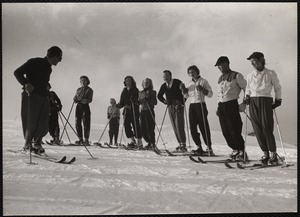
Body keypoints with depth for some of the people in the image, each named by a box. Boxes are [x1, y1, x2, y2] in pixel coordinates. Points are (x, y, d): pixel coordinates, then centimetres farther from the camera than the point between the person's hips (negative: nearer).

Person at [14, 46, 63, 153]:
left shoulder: (48, 68, 19)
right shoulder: (34, 62, -4)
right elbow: (17, 72, -8)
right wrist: (26, 83, -24)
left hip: (43, 97, 7)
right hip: (31, 95, -7)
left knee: (44, 124, 0)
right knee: (32, 123, -7)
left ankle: (37, 143, 16)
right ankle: (27, 144, 10)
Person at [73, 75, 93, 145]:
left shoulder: (89, 90, 4)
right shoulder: (78, 89, 19)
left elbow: (90, 100, -6)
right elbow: (75, 97, 16)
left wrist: (85, 100, -25)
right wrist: (75, 99, -7)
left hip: (85, 106, -5)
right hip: (78, 106, 5)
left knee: (86, 123, -9)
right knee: (78, 123, 0)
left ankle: (86, 140, -7)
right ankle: (80, 139, 8)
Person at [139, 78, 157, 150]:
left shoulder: (152, 92, 3)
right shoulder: (140, 93, 17)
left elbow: (155, 102, -6)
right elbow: (139, 102, 18)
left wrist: (149, 99, -20)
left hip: (150, 111, -5)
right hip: (142, 111, 5)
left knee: (150, 128, -11)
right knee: (143, 129, 3)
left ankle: (152, 144, -4)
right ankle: (149, 142, 17)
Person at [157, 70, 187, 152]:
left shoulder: (177, 83, -7)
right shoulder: (163, 86, 8)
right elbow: (159, 96, 23)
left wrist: (180, 103, -11)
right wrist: (164, 101, 5)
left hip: (179, 106, -6)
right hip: (170, 107, 6)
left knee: (179, 125, -14)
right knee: (174, 126, 4)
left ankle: (183, 144, -13)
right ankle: (180, 143, 10)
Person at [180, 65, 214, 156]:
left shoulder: (203, 81, 1)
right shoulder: (190, 83, 17)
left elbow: (210, 94, -6)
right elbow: (186, 95, 22)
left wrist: (202, 89, -21)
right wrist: (183, 89, 4)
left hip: (201, 105, -6)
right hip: (192, 106, 6)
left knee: (203, 127, -10)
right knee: (193, 128, 2)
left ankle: (209, 148, -7)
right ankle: (199, 147, 9)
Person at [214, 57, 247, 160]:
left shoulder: (236, 76, -4)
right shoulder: (220, 78, 18)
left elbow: (246, 88, -4)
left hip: (232, 104, -7)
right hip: (222, 105, 7)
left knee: (234, 130, -9)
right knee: (225, 131, 7)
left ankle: (242, 151, -1)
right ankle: (235, 150, 18)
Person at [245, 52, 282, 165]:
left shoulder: (270, 74, 5)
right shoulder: (250, 76, 15)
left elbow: (277, 87, 12)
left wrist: (278, 100, 5)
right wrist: (247, 96, 9)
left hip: (265, 100, -4)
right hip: (253, 102, 4)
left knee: (267, 127, -12)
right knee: (257, 129, -1)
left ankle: (273, 154, -6)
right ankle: (265, 153, 6)